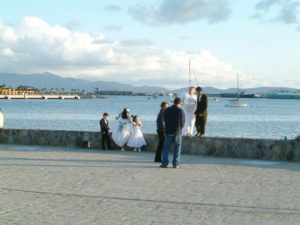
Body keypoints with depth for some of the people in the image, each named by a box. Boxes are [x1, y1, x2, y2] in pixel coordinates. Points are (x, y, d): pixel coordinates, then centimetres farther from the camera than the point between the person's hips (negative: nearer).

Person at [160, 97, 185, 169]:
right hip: (177, 132, -2)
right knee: (177, 148, 6)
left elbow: (164, 120, 7)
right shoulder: (181, 111, -8)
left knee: (166, 147, 7)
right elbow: (182, 123, -4)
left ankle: (164, 163, 3)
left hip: (168, 131, 2)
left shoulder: (167, 110, -1)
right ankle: (175, 164, 5)